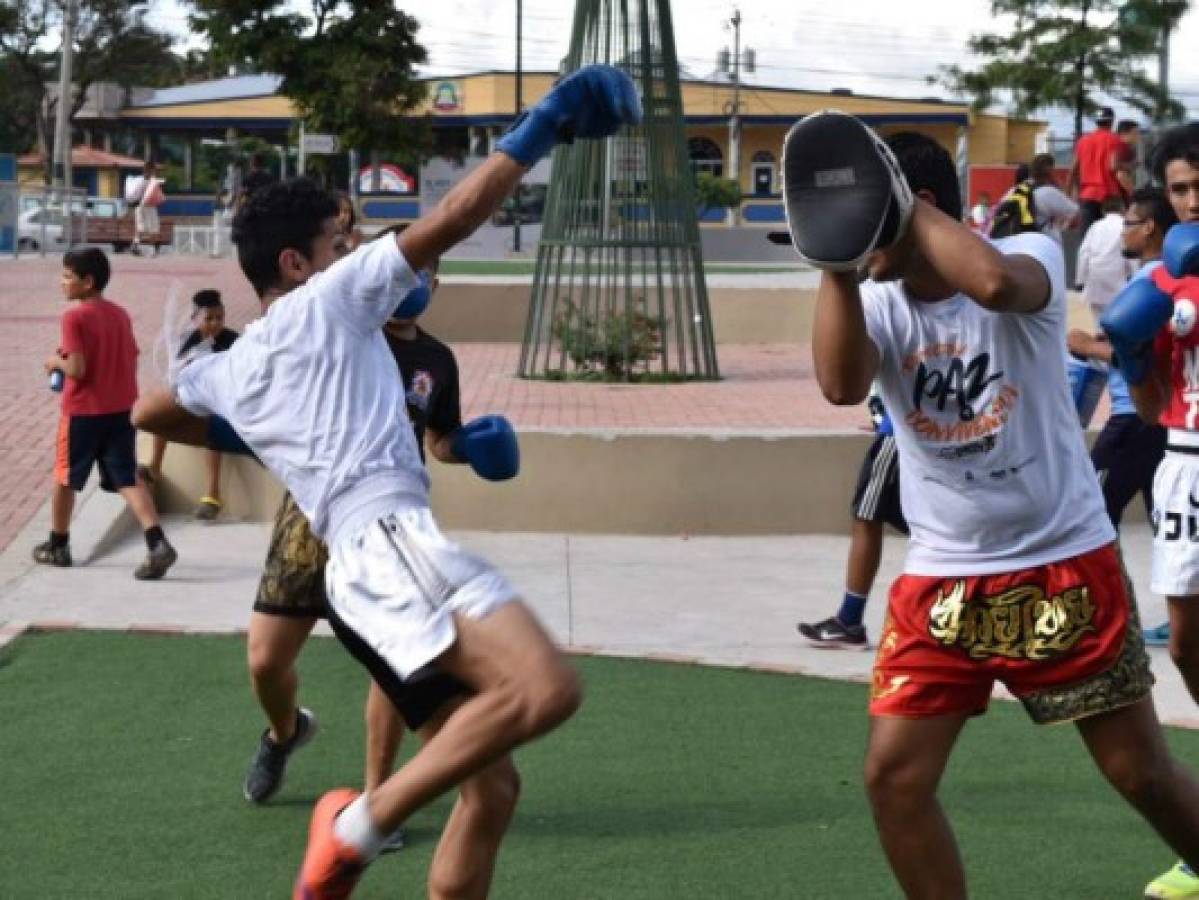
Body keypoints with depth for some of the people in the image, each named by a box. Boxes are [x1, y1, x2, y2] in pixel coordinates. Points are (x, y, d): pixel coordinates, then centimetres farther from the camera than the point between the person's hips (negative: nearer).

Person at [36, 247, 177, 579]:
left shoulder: (75, 317, -13)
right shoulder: (120, 314, 8)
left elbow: (77, 369, -19)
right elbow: (132, 364, 11)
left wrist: (56, 362, -1)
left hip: (82, 411, -5)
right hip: (120, 409, 6)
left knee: (65, 477, 13)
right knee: (128, 479, 1)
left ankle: (57, 545, 26)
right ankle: (157, 543, -17)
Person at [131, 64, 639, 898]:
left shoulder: (233, 367, 28)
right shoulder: (329, 298, 9)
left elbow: (150, 412, 46)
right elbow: (452, 219, 1)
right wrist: (536, 132, 8)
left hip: (358, 561, 9)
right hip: (390, 537, -9)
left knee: (492, 787, 9)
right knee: (546, 688, -31)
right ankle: (362, 824, -27)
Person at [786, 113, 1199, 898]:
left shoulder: (1033, 257, -10)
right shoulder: (879, 304, -1)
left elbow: (995, 282, -35)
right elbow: (841, 385, -22)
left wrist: (903, 205, -24)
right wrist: (836, 261, -26)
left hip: (1065, 565, -3)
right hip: (944, 580, 3)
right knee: (894, 776, -4)